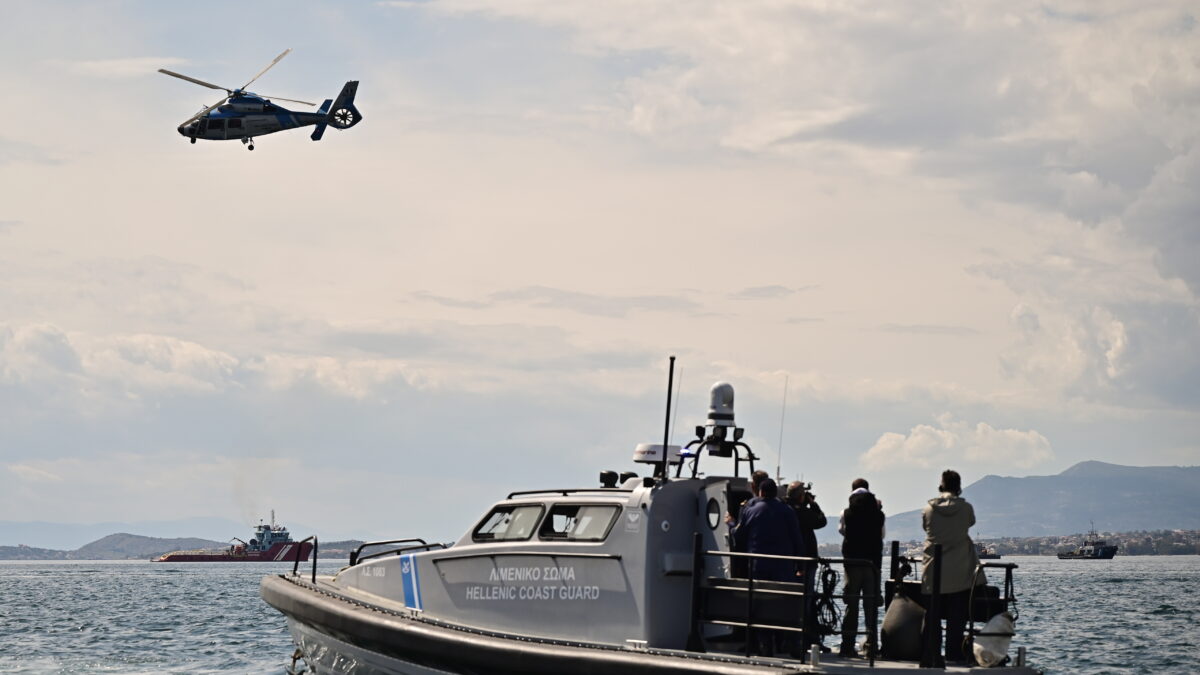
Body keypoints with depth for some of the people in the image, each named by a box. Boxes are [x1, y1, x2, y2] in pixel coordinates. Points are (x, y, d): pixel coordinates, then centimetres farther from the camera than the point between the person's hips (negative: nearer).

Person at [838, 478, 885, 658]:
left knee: (851, 604, 3)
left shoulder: (847, 513, -4)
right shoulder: (878, 513, -2)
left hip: (852, 562, 0)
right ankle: (871, 644, 4)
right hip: (873, 562, 0)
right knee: (871, 605, 6)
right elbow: (882, 534, 10)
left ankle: (847, 645, -2)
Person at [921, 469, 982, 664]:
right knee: (957, 615, 4)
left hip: (933, 570, 1)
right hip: (959, 571, -1)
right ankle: (953, 653, 0)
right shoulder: (966, 508, -6)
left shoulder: (928, 509, -3)